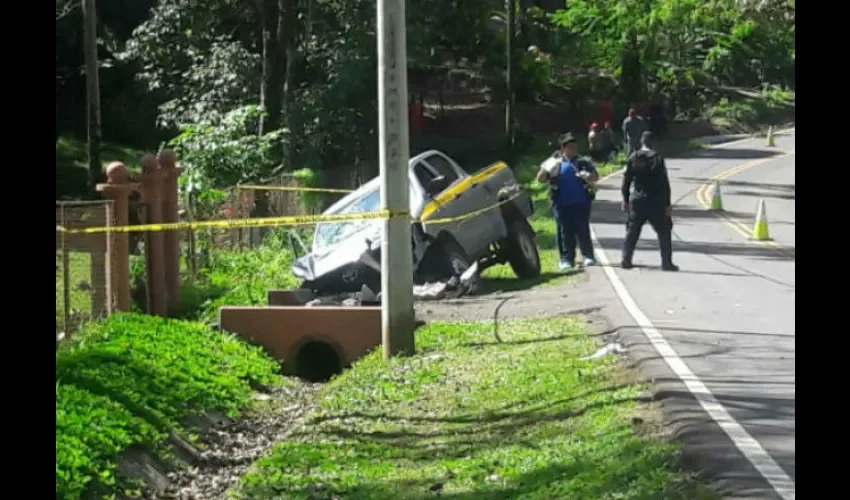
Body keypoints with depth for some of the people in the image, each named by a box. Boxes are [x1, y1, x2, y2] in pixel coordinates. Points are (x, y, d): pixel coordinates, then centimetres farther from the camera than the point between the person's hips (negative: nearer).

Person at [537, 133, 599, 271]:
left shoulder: (584, 163, 13)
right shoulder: (555, 165, 13)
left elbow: (595, 176, 5)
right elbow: (540, 179, 7)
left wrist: (588, 176, -19)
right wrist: (546, 170, -15)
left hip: (581, 203, -1)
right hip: (562, 205, 1)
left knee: (583, 230, -5)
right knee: (565, 232, 1)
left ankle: (588, 256, -2)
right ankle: (566, 259, 5)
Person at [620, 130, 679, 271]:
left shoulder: (633, 158, -1)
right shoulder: (658, 158, -11)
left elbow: (626, 180, 3)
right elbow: (664, 183, -11)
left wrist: (626, 200, 13)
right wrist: (667, 204, -6)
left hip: (637, 199, 3)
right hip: (655, 201, -3)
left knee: (632, 230, 14)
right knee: (664, 231, 7)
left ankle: (626, 260, 12)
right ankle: (666, 262, 4)